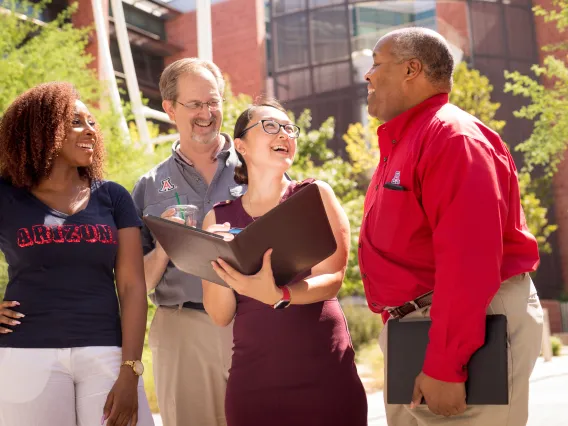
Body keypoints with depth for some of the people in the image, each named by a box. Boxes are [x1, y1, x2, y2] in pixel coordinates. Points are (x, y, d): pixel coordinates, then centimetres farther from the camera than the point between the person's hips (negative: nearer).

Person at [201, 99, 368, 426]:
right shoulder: (220, 217, 5)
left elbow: (332, 280, -8)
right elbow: (220, 316, 2)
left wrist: (277, 296, -25)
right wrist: (221, 263, -15)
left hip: (324, 373, -1)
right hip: (253, 378, 1)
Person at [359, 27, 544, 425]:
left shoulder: (453, 136, -16)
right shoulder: (400, 144, 16)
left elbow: (469, 260, -25)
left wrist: (444, 365, -27)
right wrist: (396, 330, 17)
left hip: (475, 329, -10)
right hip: (413, 327, 10)